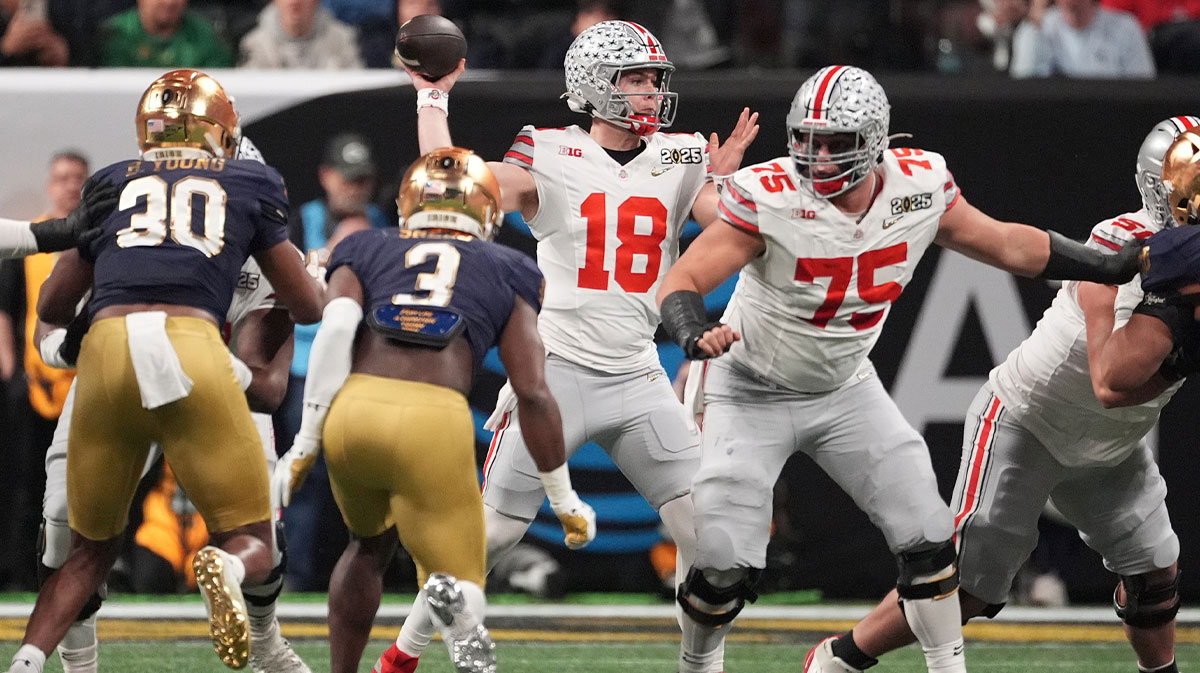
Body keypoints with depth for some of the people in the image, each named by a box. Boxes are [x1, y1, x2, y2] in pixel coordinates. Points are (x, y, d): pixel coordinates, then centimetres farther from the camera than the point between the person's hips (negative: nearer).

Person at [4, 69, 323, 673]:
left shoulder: (111, 184, 25)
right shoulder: (250, 185, 22)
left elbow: (52, 307, 31)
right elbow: (309, 307, 27)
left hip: (104, 349, 2)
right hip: (191, 346, -2)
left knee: (90, 549, 20)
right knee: (252, 549, 9)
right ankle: (225, 571, -27)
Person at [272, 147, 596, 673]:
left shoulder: (367, 253, 24)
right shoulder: (505, 274, 23)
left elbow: (336, 327, 3)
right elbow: (533, 393, 13)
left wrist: (306, 442, 2)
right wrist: (564, 500, 19)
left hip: (350, 412, 3)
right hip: (435, 421, -3)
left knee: (371, 545, 33)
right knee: (459, 582, 6)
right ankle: (452, 592, -33)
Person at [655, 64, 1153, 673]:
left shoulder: (920, 187, -14)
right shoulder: (770, 199, -27)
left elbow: (1008, 245, 2)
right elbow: (681, 282, -28)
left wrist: (1121, 266, -1)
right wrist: (697, 335, -51)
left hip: (845, 389, 4)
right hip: (753, 394, -4)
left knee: (927, 540, -3)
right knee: (724, 565, -9)